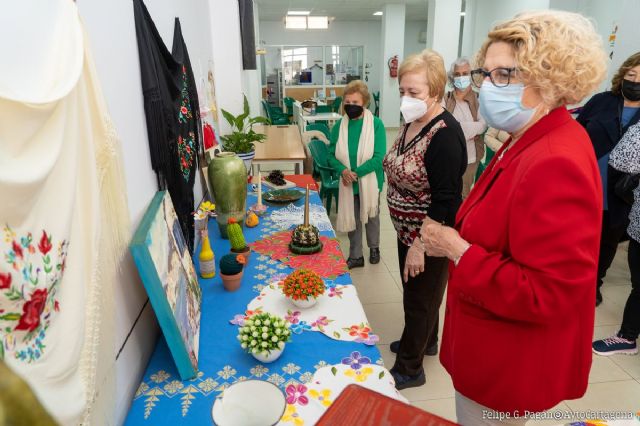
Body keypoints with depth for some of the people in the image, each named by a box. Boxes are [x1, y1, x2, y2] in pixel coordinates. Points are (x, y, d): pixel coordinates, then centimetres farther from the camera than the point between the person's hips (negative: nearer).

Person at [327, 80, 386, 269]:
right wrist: (343, 170, -21)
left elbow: (379, 157, -19)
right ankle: (356, 256, 30)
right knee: (352, 218, 13)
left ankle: (374, 247, 43)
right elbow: (332, 154, -2)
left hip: (370, 181, -2)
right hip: (347, 182, 2)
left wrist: (356, 173, -25)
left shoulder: (376, 124, -14)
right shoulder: (339, 125, -3)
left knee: (371, 216, 18)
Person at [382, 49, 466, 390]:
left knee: (420, 298, 8)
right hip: (407, 230, 9)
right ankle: (425, 341, 47)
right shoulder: (411, 123, 3)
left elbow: (445, 199, -26)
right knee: (415, 291, 24)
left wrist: (420, 244, -23)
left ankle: (409, 369, 27)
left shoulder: (445, 134, -25)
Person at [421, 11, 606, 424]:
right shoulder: (527, 143, 3)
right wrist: (452, 238, 0)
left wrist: (458, 250, -23)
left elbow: (545, 295, -31)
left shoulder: (556, 164, -29)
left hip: (510, 364, -9)